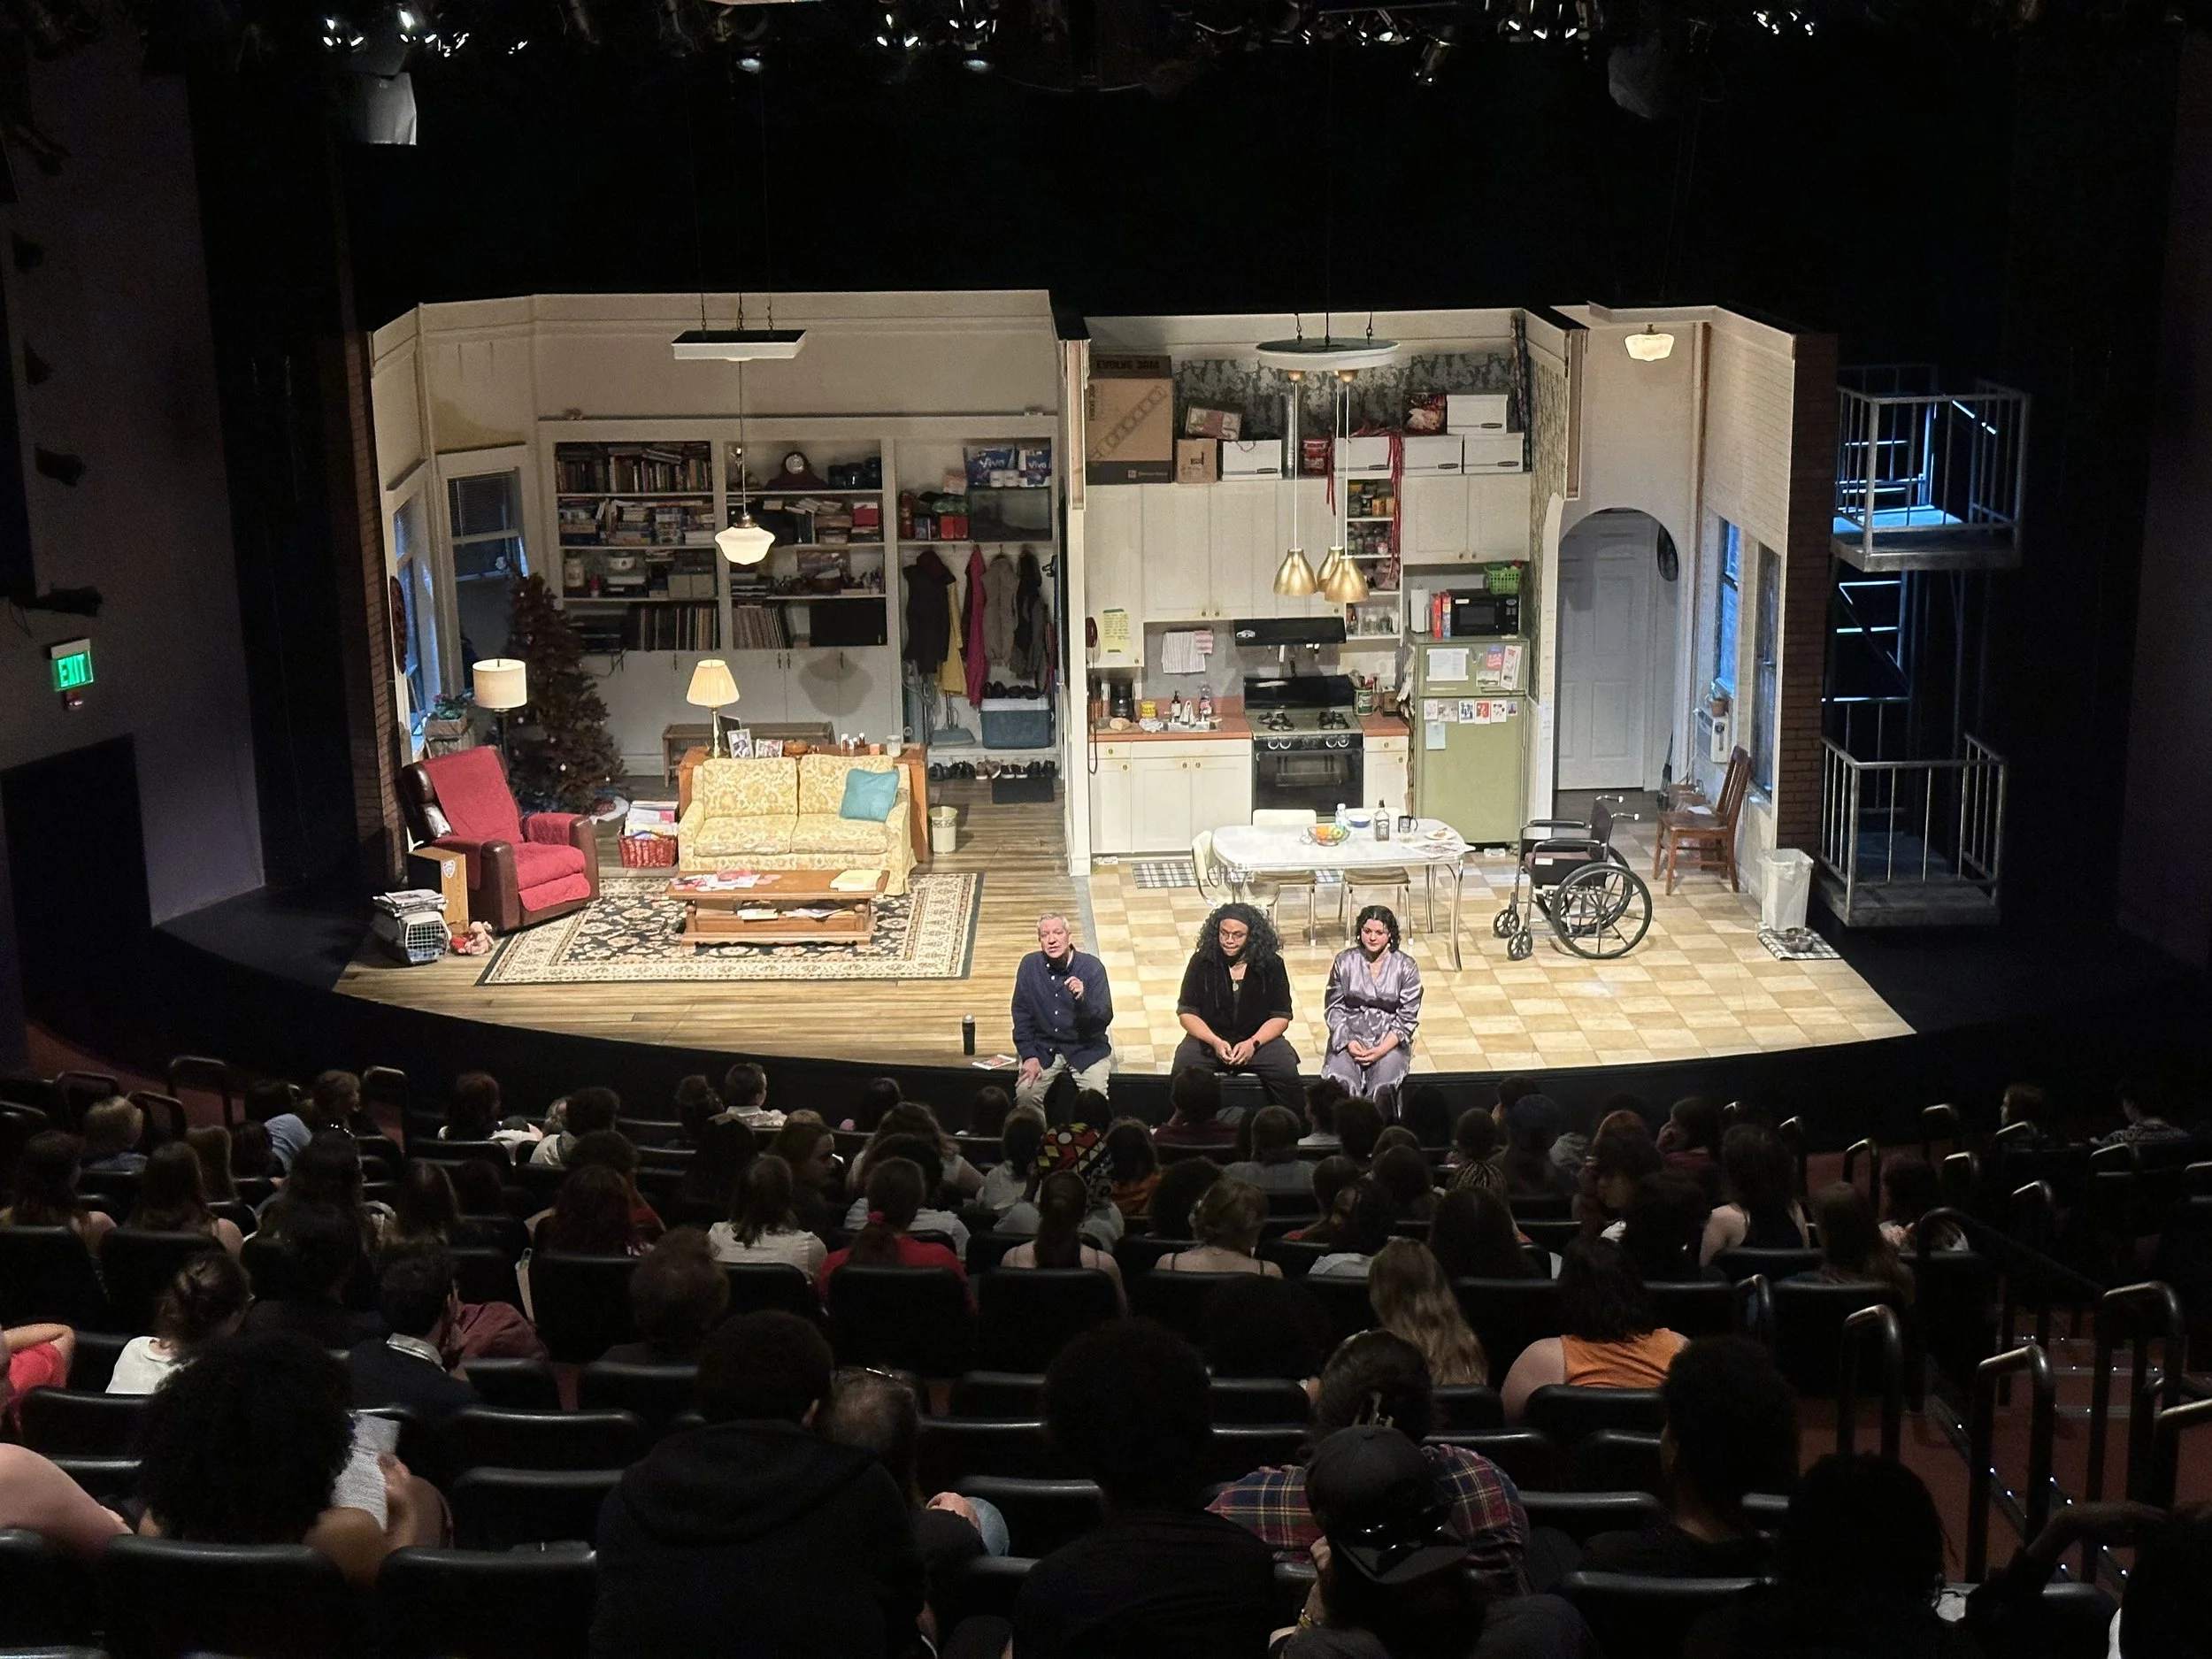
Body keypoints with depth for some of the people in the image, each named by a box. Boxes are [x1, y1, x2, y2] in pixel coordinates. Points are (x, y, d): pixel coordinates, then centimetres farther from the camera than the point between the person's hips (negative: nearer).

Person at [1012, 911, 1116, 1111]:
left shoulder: (1092, 967, -11)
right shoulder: (1030, 965, -4)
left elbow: (1105, 1018, -14)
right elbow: (1021, 1014, 2)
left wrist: (1082, 999, -33)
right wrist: (1029, 1056, -7)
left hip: (1086, 1049, -2)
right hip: (1043, 1049, 2)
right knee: (1025, 1093, -21)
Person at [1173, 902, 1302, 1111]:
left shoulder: (1270, 964, -3)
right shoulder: (1202, 961, -3)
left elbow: (1281, 1016, -1)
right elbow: (1186, 1012, -1)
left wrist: (1253, 1043, -18)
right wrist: (1215, 1042, -17)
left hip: (1259, 1039, 0)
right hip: (1210, 1037, 0)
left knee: (1286, 1074, -27)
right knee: (1183, 1070, -29)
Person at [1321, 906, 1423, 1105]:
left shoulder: (1405, 967, 1)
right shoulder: (1344, 961, 5)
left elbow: (1407, 1018, 0)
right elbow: (1334, 1008, 6)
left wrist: (1382, 1049, -13)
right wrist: (1348, 1041, -11)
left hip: (1390, 1040, -1)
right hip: (1349, 1036, 1)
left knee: (1383, 1086, -30)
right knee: (1341, 1083, -30)